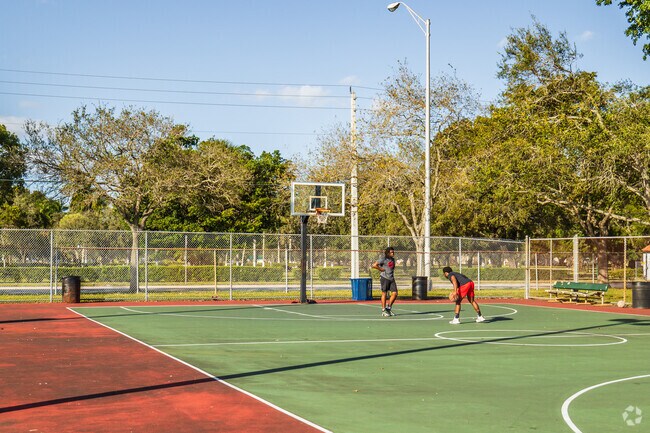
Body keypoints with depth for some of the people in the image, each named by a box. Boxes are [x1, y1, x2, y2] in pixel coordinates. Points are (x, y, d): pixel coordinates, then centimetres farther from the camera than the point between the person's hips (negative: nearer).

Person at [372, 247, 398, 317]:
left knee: (395, 293, -2)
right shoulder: (383, 259, -7)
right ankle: (383, 311, 7)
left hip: (391, 279, 7)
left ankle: (388, 308, 14)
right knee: (384, 294, -1)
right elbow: (374, 265, -15)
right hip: (384, 278, -7)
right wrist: (381, 269, -11)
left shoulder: (393, 259, 15)